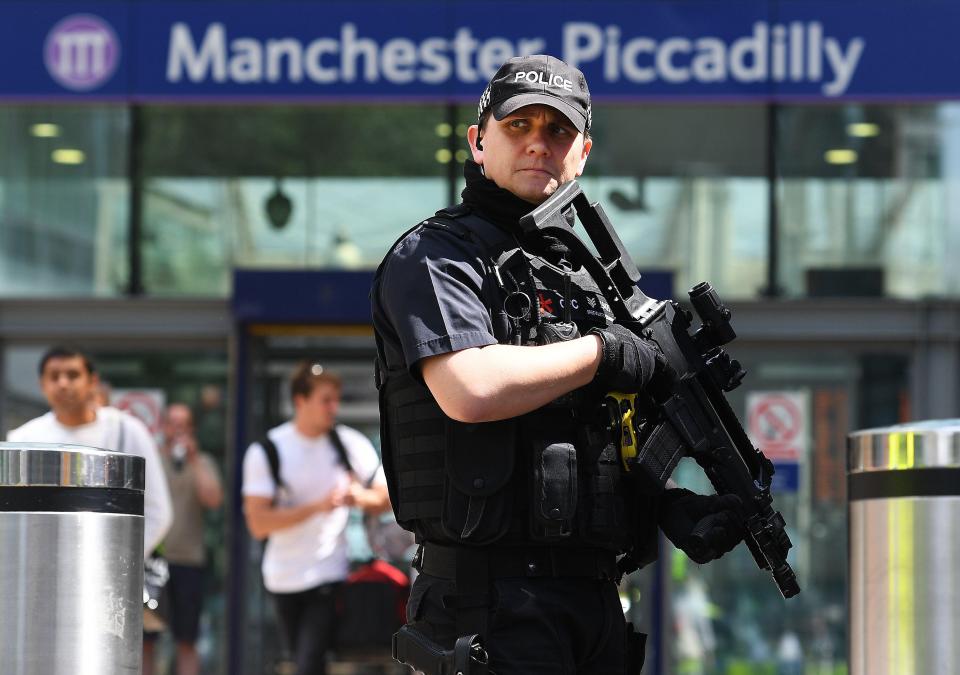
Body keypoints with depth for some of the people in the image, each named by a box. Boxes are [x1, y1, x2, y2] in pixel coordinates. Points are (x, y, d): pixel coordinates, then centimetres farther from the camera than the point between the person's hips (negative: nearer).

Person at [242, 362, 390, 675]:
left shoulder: (351, 444, 1)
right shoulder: (265, 451, -5)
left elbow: (385, 498, 10)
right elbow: (258, 523, -13)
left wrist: (361, 497, -14)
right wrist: (317, 506, -23)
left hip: (329, 577, -1)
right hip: (283, 579, 1)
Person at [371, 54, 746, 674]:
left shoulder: (582, 274, 21)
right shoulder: (432, 258, -4)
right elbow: (471, 390, -23)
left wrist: (673, 508, 6)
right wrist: (604, 352, -10)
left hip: (597, 598, 8)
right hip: (495, 605, -8)